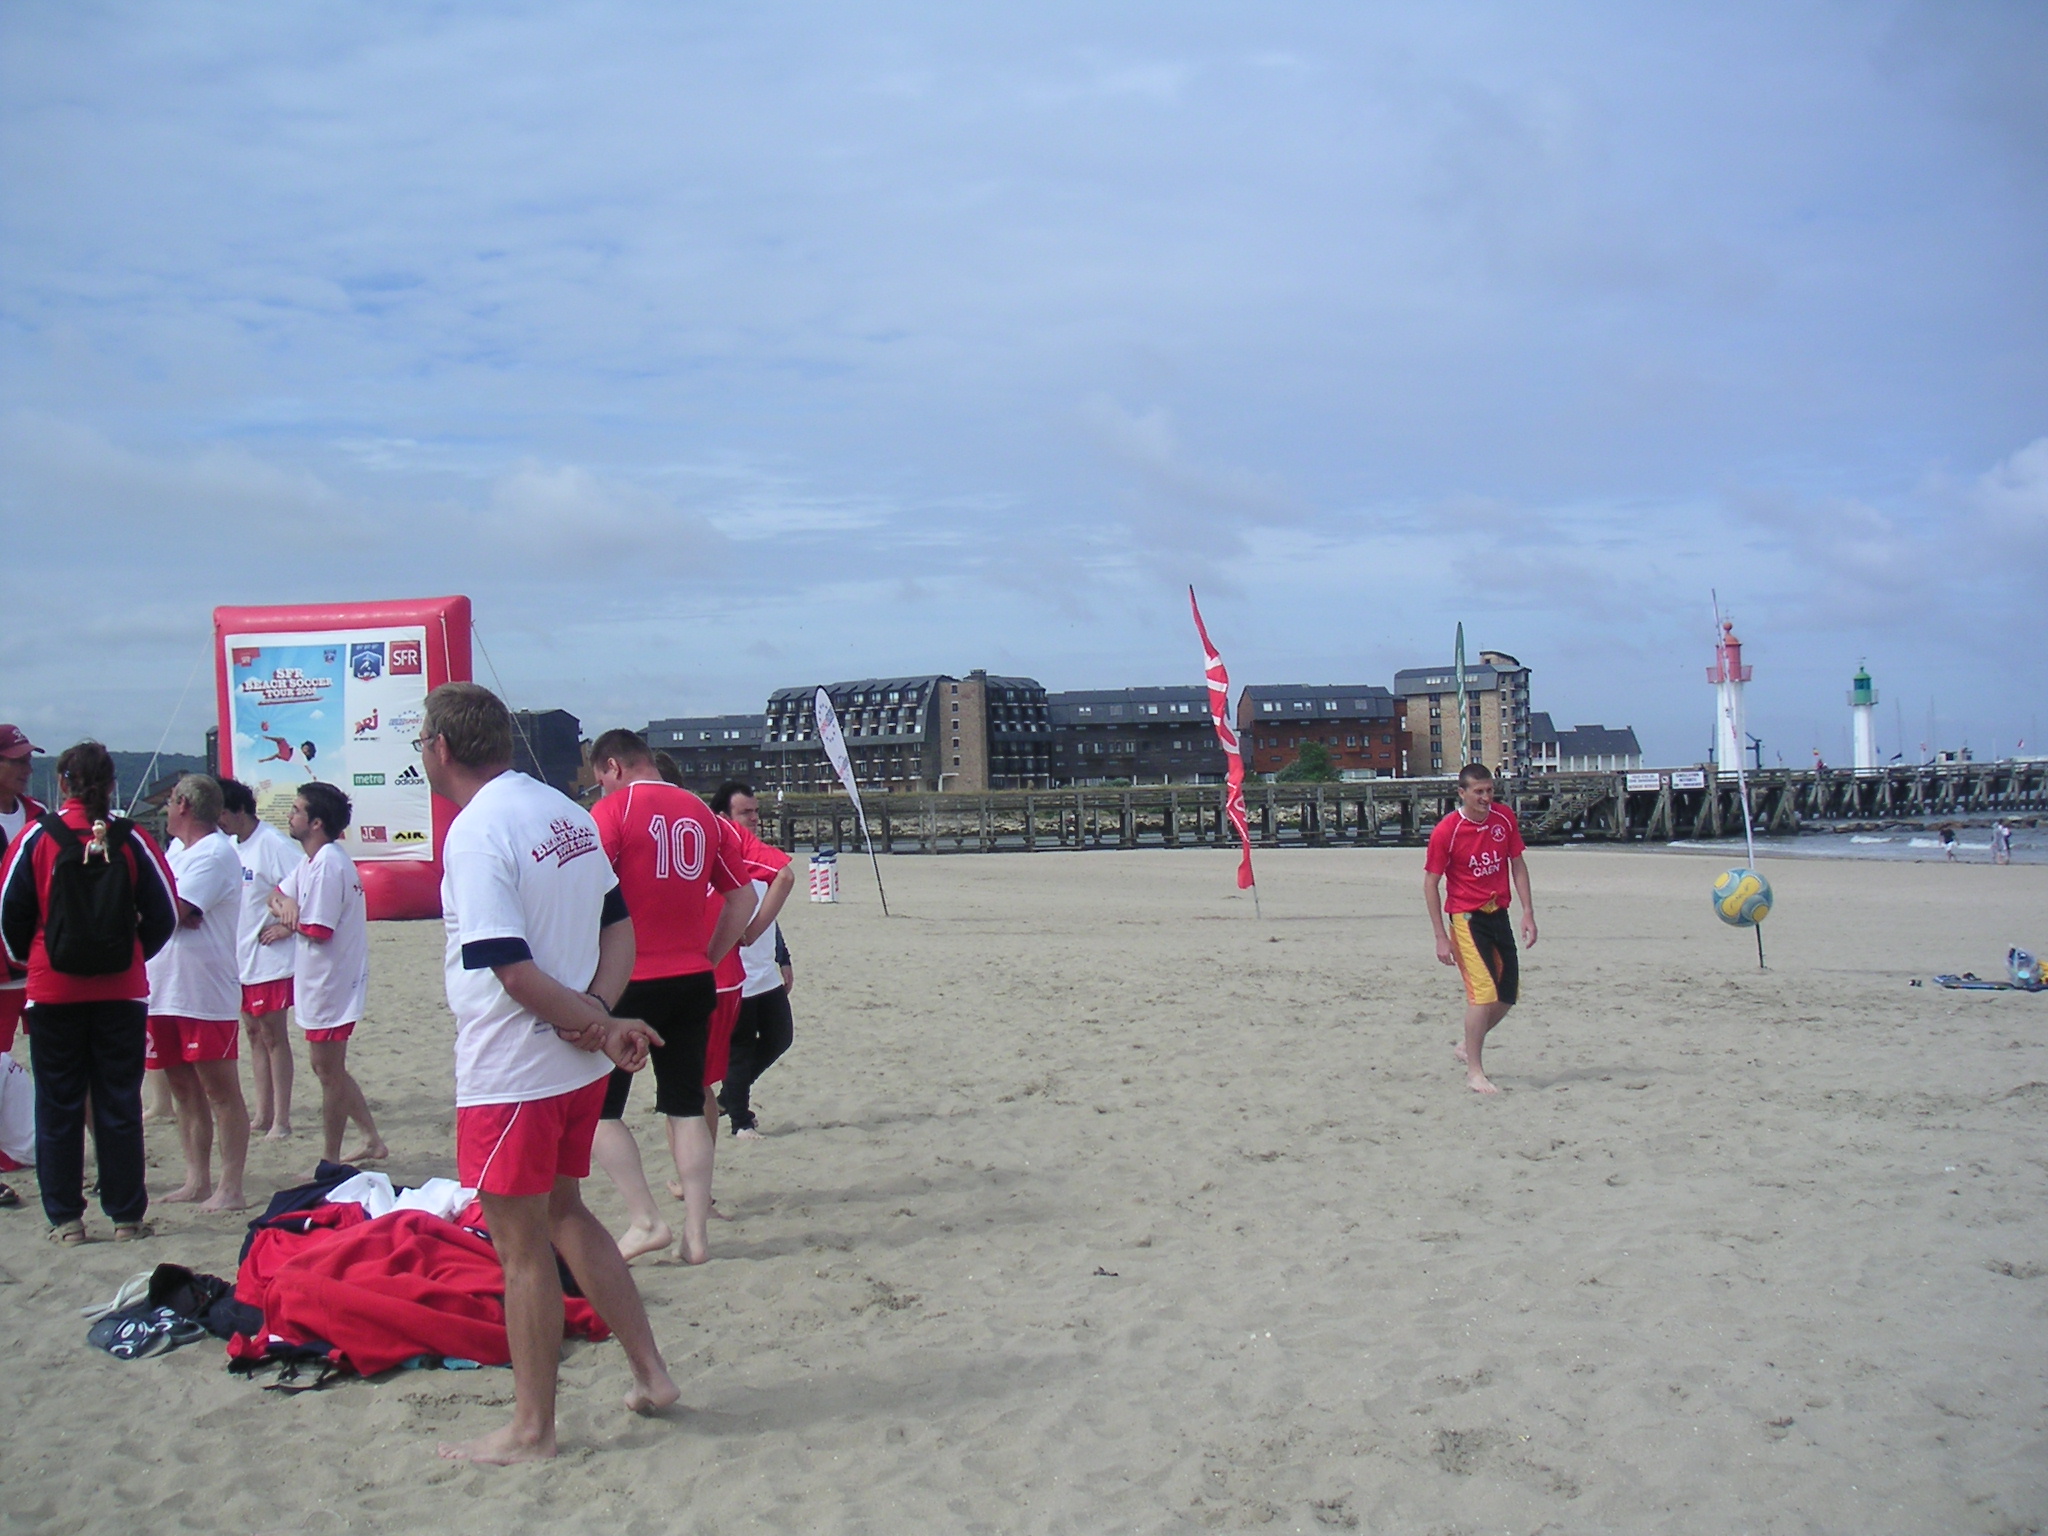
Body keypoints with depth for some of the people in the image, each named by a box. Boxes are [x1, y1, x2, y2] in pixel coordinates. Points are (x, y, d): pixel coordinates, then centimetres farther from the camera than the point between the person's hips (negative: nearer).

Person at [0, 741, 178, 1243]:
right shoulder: (131, 838, -3)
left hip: (53, 991, -1)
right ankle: (126, 1216, 11)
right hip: (121, 991, 1)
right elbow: (165, 914, 0)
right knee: (120, 1105, 7)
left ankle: (65, 1218, 12)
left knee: (58, 1106, 8)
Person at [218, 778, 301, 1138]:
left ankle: (281, 1119, 4)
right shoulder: (232, 846, 10)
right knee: (253, 1034, 12)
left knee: (273, 1035, -3)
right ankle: (263, 1115, 19)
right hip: (239, 957, 8)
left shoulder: (272, 844, -16)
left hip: (271, 958, -8)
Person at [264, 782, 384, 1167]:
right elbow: (278, 894, 15)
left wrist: (289, 924, -4)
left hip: (332, 985, -10)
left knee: (329, 1074, 1)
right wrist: (284, 905, -8)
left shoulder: (328, 865, -21)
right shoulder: (313, 862, 11)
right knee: (330, 1070, 18)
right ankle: (372, 1140, 25)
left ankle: (330, 1163, 12)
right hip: (320, 983, 10)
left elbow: (317, 931, -24)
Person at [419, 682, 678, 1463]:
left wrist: (599, 1025, -11)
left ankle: (531, 1428, 17)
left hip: (510, 1073, -8)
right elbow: (619, 925, 8)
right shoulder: (566, 812, 7)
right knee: (563, 1211, 22)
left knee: (522, 1247, 4)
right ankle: (650, 1372, 25)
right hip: (575, 1066, 8)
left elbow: (512, 970, -22)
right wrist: (597, 1012, -5)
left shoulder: (474, 834, -18)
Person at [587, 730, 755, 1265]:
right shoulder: (702, 814, 9)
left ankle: (645, 1219, -1)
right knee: (687, 1107, 11)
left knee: (599, 1107, 7)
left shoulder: (614, 809, -8)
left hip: (629, 981, -5)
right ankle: (696, 1233, 10)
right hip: (693, 981, 6)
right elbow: (743, 897, 13)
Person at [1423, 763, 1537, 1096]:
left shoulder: (1505, 819, -1)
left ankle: (1468, 1046, 32)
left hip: (1499, 915, 6)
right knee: (1484, 992, -14)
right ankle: (1474, 1071, -2)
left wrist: (1528, 912, 2)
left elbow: (1517, 864, 9)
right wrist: (1441, 937, -11)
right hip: (1466, 917, -6)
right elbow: (1431, 884, -9)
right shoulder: (1446, 831, -14)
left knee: (1508, 994, 9)